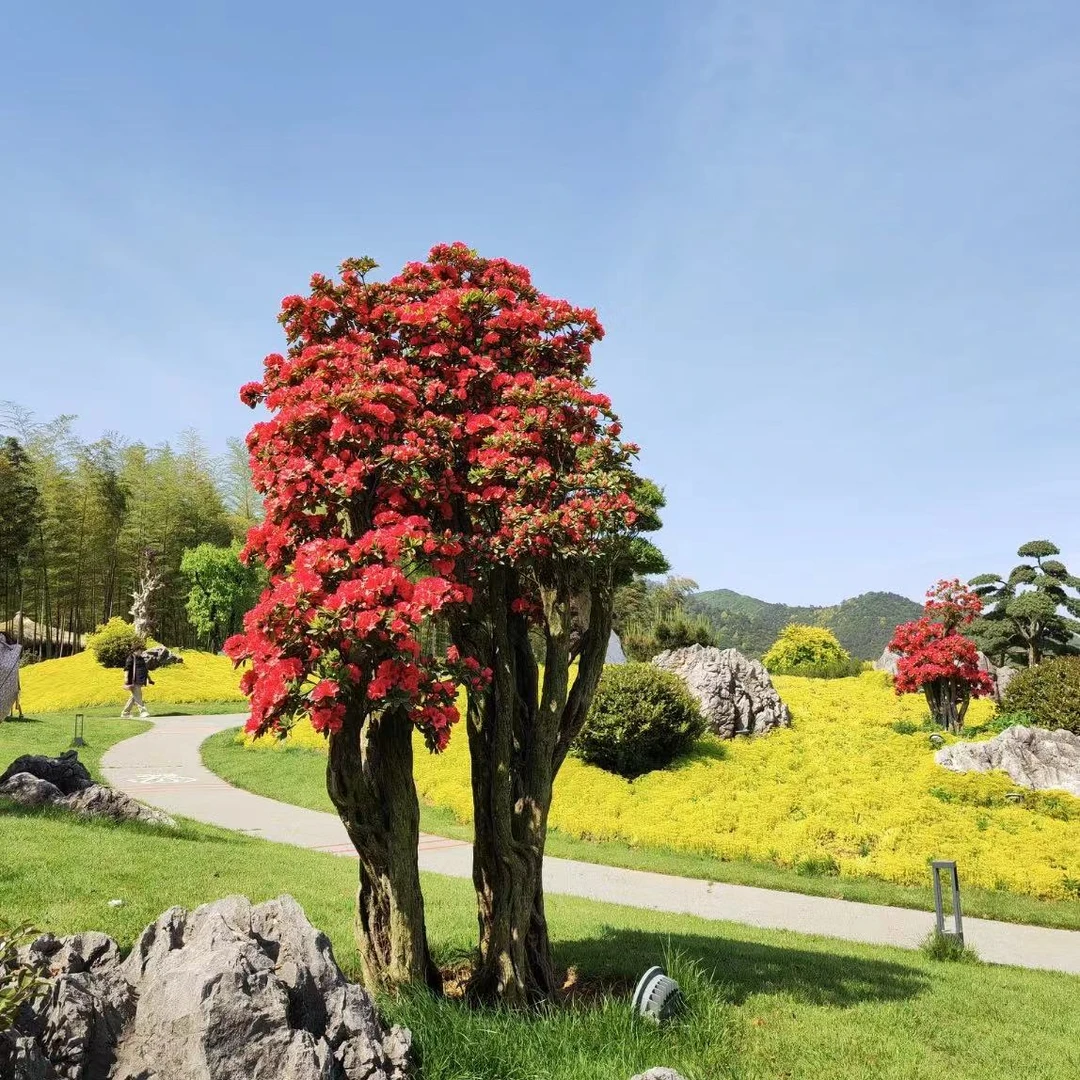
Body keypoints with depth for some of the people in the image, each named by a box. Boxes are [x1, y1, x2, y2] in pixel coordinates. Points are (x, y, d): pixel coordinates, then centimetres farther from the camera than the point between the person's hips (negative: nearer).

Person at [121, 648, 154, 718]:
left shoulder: (142, 659, 19)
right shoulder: (130, 659, -6)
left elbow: (146, 670, 26)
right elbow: (126, 670, -12)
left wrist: (149, 679, 24)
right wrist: (126, 680, -21)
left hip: (140, 682, 8)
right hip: (134, 682, -8)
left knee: (133, 697, 11)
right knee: (137, 698, -9)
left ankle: (125, 712, 19)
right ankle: (143, 711, -11)